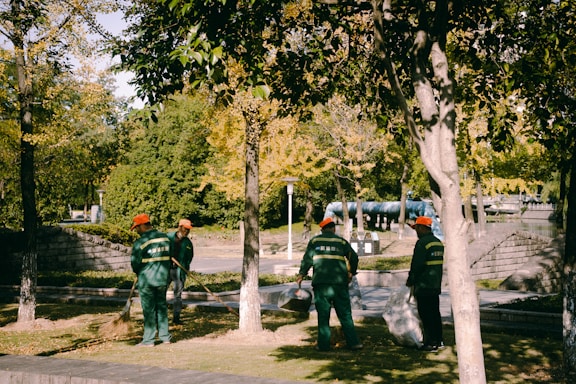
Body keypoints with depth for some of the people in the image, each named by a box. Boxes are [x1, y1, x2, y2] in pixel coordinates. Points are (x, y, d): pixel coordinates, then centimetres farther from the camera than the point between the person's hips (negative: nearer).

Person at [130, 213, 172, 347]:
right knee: (162, 306, 15)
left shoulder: (140, 243, -15)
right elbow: (168, 257, 9)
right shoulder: (165, 237, 3)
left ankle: (148, 340, 7)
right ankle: (165, 337, 19)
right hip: (163, 279, 5)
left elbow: (135, 263, -11)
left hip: (146, 280, -5)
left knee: (149, 309, 3)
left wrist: (138, 272, 9)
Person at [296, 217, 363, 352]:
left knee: (323, 314, 4)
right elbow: (354, 257, 3)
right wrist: (351, 273, 18)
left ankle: (324, 344, 3)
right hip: (340, 283, 1)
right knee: (345, 314, 6)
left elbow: (307, 259, 2)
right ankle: (353, 342, 4)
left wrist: (301, 274, 14)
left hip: (321, 282, -1)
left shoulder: (314, 241, 7)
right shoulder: (341, 241, 8)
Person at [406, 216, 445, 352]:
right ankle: (439, 341, 19)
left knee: (426, 315, -4)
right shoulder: (438, 242, 13)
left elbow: (416, 265, -17)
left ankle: (431, 343, -3)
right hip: (436, 285, 9)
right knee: (435, 313, 14)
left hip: (423, 286, -9)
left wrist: (410, 281, -4)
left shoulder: (422, 243, -15)